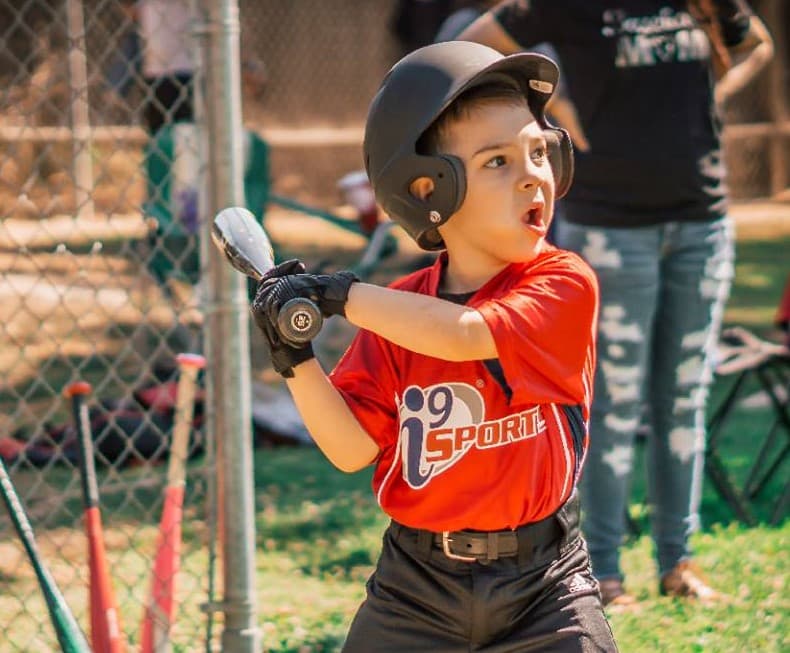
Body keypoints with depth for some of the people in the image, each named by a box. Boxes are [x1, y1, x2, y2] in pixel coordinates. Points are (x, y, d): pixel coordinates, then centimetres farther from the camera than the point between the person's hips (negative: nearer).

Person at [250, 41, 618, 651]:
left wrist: (340, 293, -20)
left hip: (541, 586, -3)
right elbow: (353, 449, -2)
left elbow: (461, 335, -27)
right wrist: (295, 356, -14)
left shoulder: (563, 285, -10)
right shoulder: (396, 310, 1)